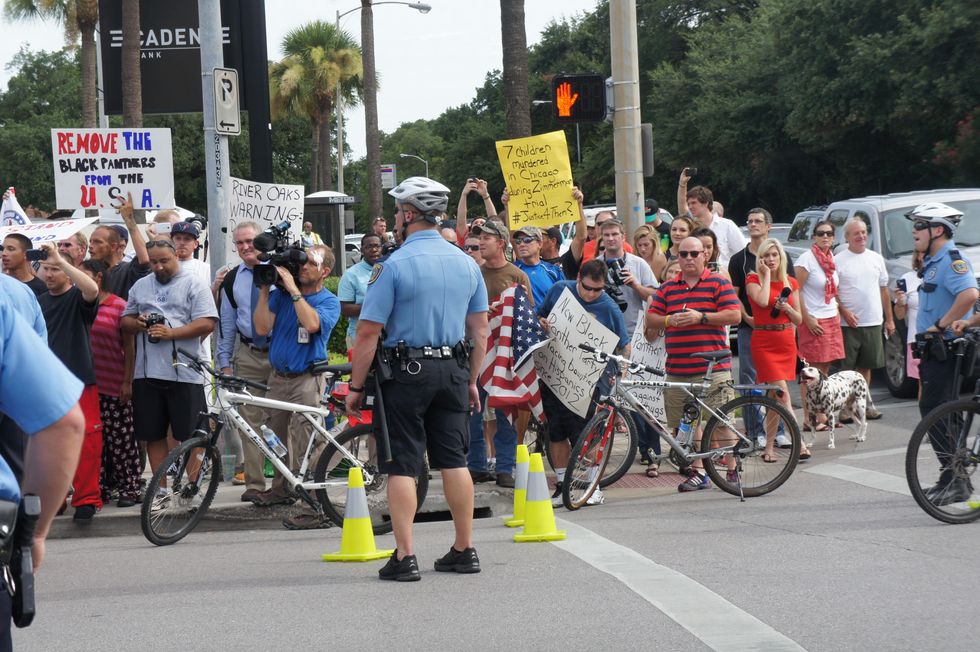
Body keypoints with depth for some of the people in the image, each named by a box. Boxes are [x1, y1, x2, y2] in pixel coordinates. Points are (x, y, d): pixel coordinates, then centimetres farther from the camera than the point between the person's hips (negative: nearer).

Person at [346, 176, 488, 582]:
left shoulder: (395, 266, -13)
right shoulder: (465, 263, 6)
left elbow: (368, 333, -13)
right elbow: (480, 329, 11)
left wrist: (356, 387, -5)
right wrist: (472, 381, 20)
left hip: (407, 372, -5)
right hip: (453, 370, 5)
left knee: (402, 466, -1)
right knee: (454, 460, 12)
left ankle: (404, 557, -3)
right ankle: (464, 551, 16)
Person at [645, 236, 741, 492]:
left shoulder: (719, 283, 4)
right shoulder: (667, 288, 15)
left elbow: (734, 315, -5)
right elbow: (651, 319, 13)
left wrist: (701, 317, -14)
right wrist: (669, 320, -8)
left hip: (713, 368, -4)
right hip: (677, 372, 4)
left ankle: (732, 471, 2)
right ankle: (697, 472, 15)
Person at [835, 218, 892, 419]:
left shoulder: (876, 258, 11)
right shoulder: (838, 260, -3)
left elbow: (883, 290, 15)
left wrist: (889, 319, 12)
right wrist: (844, 312, -16)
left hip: (873, 322, 4)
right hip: (848, 324, -4)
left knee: (866, 366, 10)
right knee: (846, 368, -3)